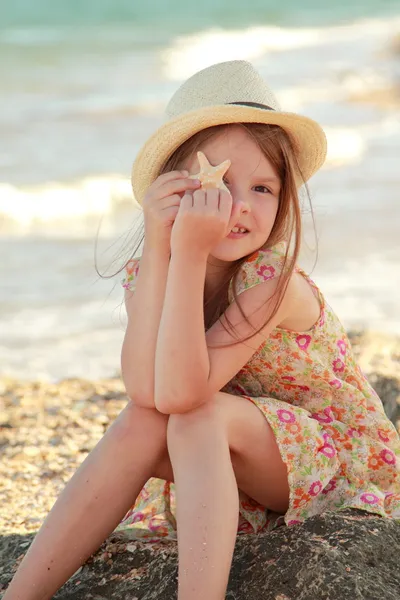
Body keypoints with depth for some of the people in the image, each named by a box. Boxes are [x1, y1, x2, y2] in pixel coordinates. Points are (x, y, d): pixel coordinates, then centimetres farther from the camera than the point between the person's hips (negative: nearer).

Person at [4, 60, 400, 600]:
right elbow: (146, 390, -30)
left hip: (346, 466, -5)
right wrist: (158, 246, -33)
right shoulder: (145, 273, -10)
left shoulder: (275, 280, -25)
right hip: (235, 479, 5)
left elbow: (180, 392, -37)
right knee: (140, 422, -23)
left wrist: (192, 252, -42)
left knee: (196, 415, -30)